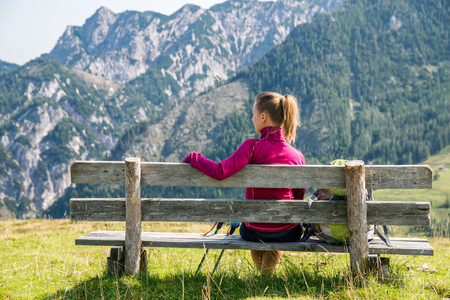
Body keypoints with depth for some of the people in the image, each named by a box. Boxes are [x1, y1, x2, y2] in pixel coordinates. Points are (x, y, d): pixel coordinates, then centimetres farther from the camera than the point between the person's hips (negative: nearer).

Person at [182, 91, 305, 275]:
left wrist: (193, 158, -8)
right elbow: (299, 199, 2)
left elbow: (220, 172, -23)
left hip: (254, 231, -1)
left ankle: (261, 268, 37)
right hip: (288, 233, 2)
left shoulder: (252, 146, -15)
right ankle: (270, 264, 28)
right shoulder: (297, 156, -6)